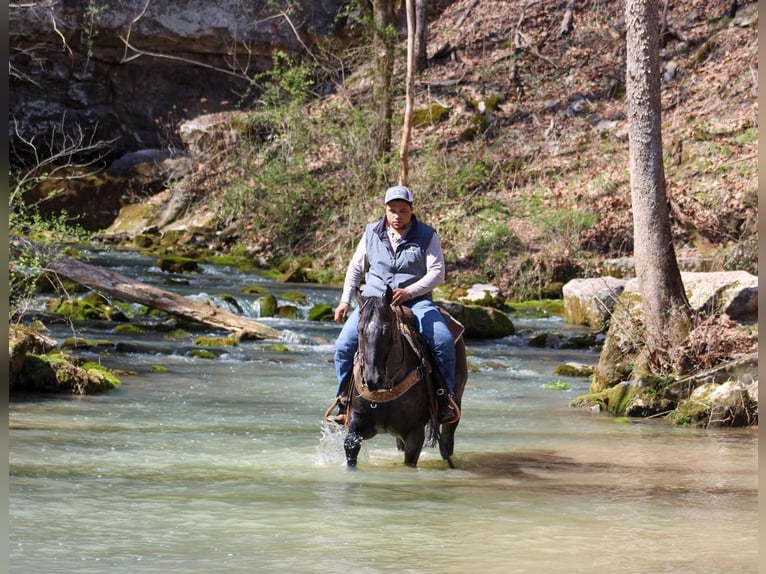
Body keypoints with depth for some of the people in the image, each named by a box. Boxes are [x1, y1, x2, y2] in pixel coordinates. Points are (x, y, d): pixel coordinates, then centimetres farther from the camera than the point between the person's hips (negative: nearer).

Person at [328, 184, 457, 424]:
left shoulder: (427, 236, 0)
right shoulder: (372, 233, 8)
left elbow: (437, 273, -6)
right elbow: (356, 268, 18)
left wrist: (410, 292, -21)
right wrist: (345, 301, 9)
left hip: (415, 301, -2)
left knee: (444, 342, -24)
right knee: (344, 345, -17)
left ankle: (445, 398, -7)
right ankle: (344, 400, 0)